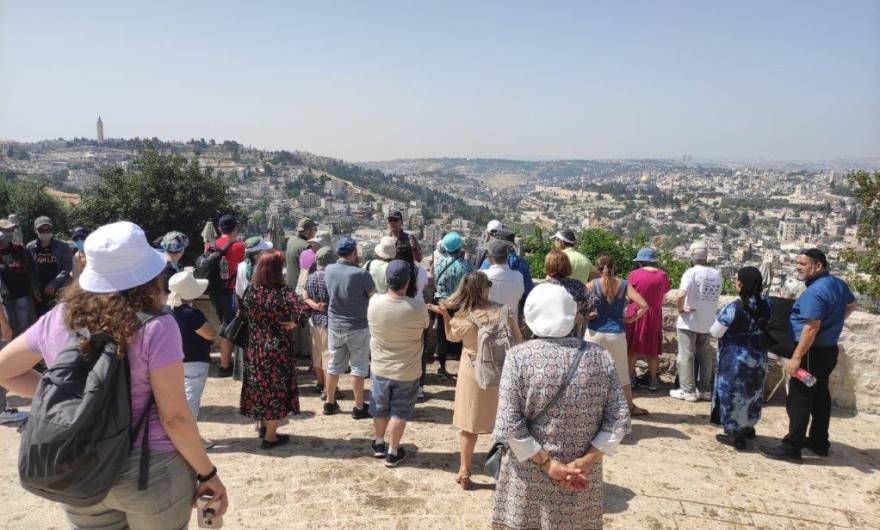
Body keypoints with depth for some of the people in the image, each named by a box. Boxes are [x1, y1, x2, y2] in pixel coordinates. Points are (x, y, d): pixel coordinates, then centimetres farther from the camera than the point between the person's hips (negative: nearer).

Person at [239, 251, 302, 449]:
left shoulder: (251, 292, -3)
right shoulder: (284, 292, -18)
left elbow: (244, 316, 5)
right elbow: (299, 316, -24)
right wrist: (291, 323, -6)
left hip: (255, 348, 5)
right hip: (277, 349, -5)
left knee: (259, 386, 21)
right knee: (276, 389, 8)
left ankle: (263, 426, 38)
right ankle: (270, 436, 17)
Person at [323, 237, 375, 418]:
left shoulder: (328, 270, -7)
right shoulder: (361, 274, -21)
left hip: (334, 326, 5)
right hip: (358, 327, -4)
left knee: (334, 364, 16)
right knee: (358, 366, 7)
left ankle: (330, 403, 28)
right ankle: (359, 407, 14)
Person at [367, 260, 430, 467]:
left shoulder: (374, 302, -17)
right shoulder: (418, 306, -23)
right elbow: (426, 324, -1)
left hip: (380, 367, 2)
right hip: (407, 371, -2)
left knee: (380, 408, 22)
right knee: (399, 412, 14)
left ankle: (379, 444, 40)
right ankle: (393, 452, 25)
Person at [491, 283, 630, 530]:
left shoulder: (519, 356, -12)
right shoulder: (599, 356, -4)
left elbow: (508, 424, -17)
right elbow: (619, 420, -5)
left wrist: (548, 463, -12)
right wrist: (585, 462, -8)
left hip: (528, 480, -2)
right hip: (581, 483, 2)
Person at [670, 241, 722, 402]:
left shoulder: (691, 272, -15)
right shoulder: (717, 274, 2)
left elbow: (681, 295, -27)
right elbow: (715, 296, 7)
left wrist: (680, 309, -12)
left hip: (689, 322, -5)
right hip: (708, 322, 6)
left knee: (686, 356, 3)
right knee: (705, 356, 16)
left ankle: (688, 391, 5)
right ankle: (705, 389, 23)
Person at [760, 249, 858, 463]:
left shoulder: (814, 292, -25)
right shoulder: (839, 284, 6)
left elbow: (811, 328, -29)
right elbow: (852, 305, 25)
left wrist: (796, 358, -29)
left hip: (812, 352, -10)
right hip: (829, 349, 10)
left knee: (799, 400, -4)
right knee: (820, 397, 18)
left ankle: (791, 448, 0)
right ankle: (819, 443, 29)